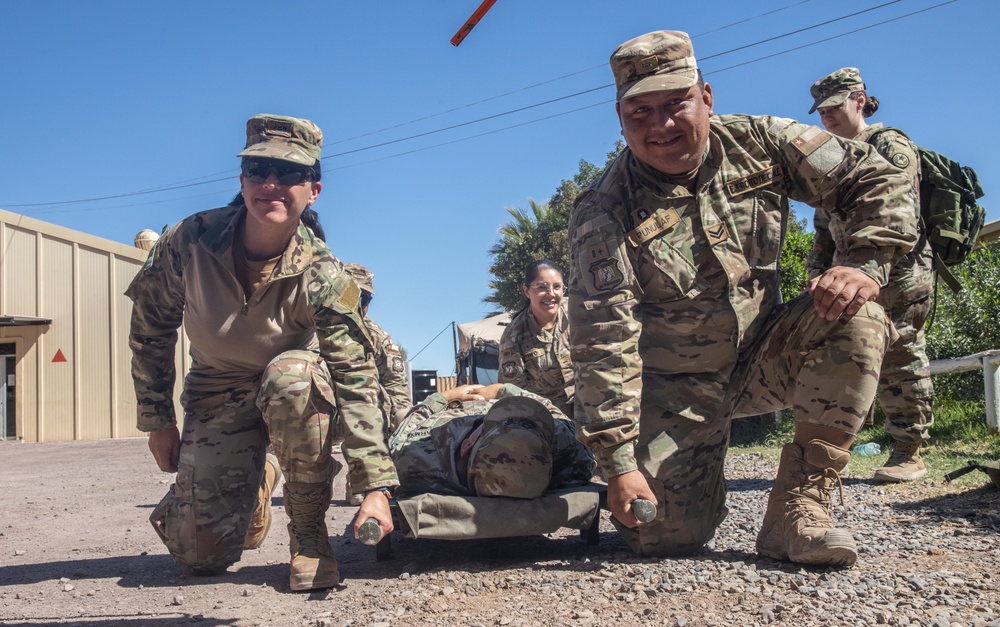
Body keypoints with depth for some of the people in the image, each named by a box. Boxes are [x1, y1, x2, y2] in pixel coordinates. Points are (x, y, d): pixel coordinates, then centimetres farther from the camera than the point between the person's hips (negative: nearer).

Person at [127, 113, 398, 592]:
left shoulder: (322, 277, -25)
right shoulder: (189, 241, -21)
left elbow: (356, 377, -27)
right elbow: (151, 329, -3)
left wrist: (375, 486, -34)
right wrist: (157, 421, 0)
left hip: (292, 396, -1)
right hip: (215, 400, 2)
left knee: (293, 372, -40)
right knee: (201, 553, -11)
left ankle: (308, 531, -19)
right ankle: (253, 486, 26)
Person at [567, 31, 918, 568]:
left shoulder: (759, 143, -7)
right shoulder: (605, 214, -17)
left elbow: (878, 182, -5)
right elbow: (603, 345, -21)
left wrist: (864, 262, -24)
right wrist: (619, 460, -26)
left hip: (763, 357, 3)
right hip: (674, 390, -3)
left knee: (857, 318, -25)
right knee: (667, 537, -17)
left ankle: (796, 511, -22)